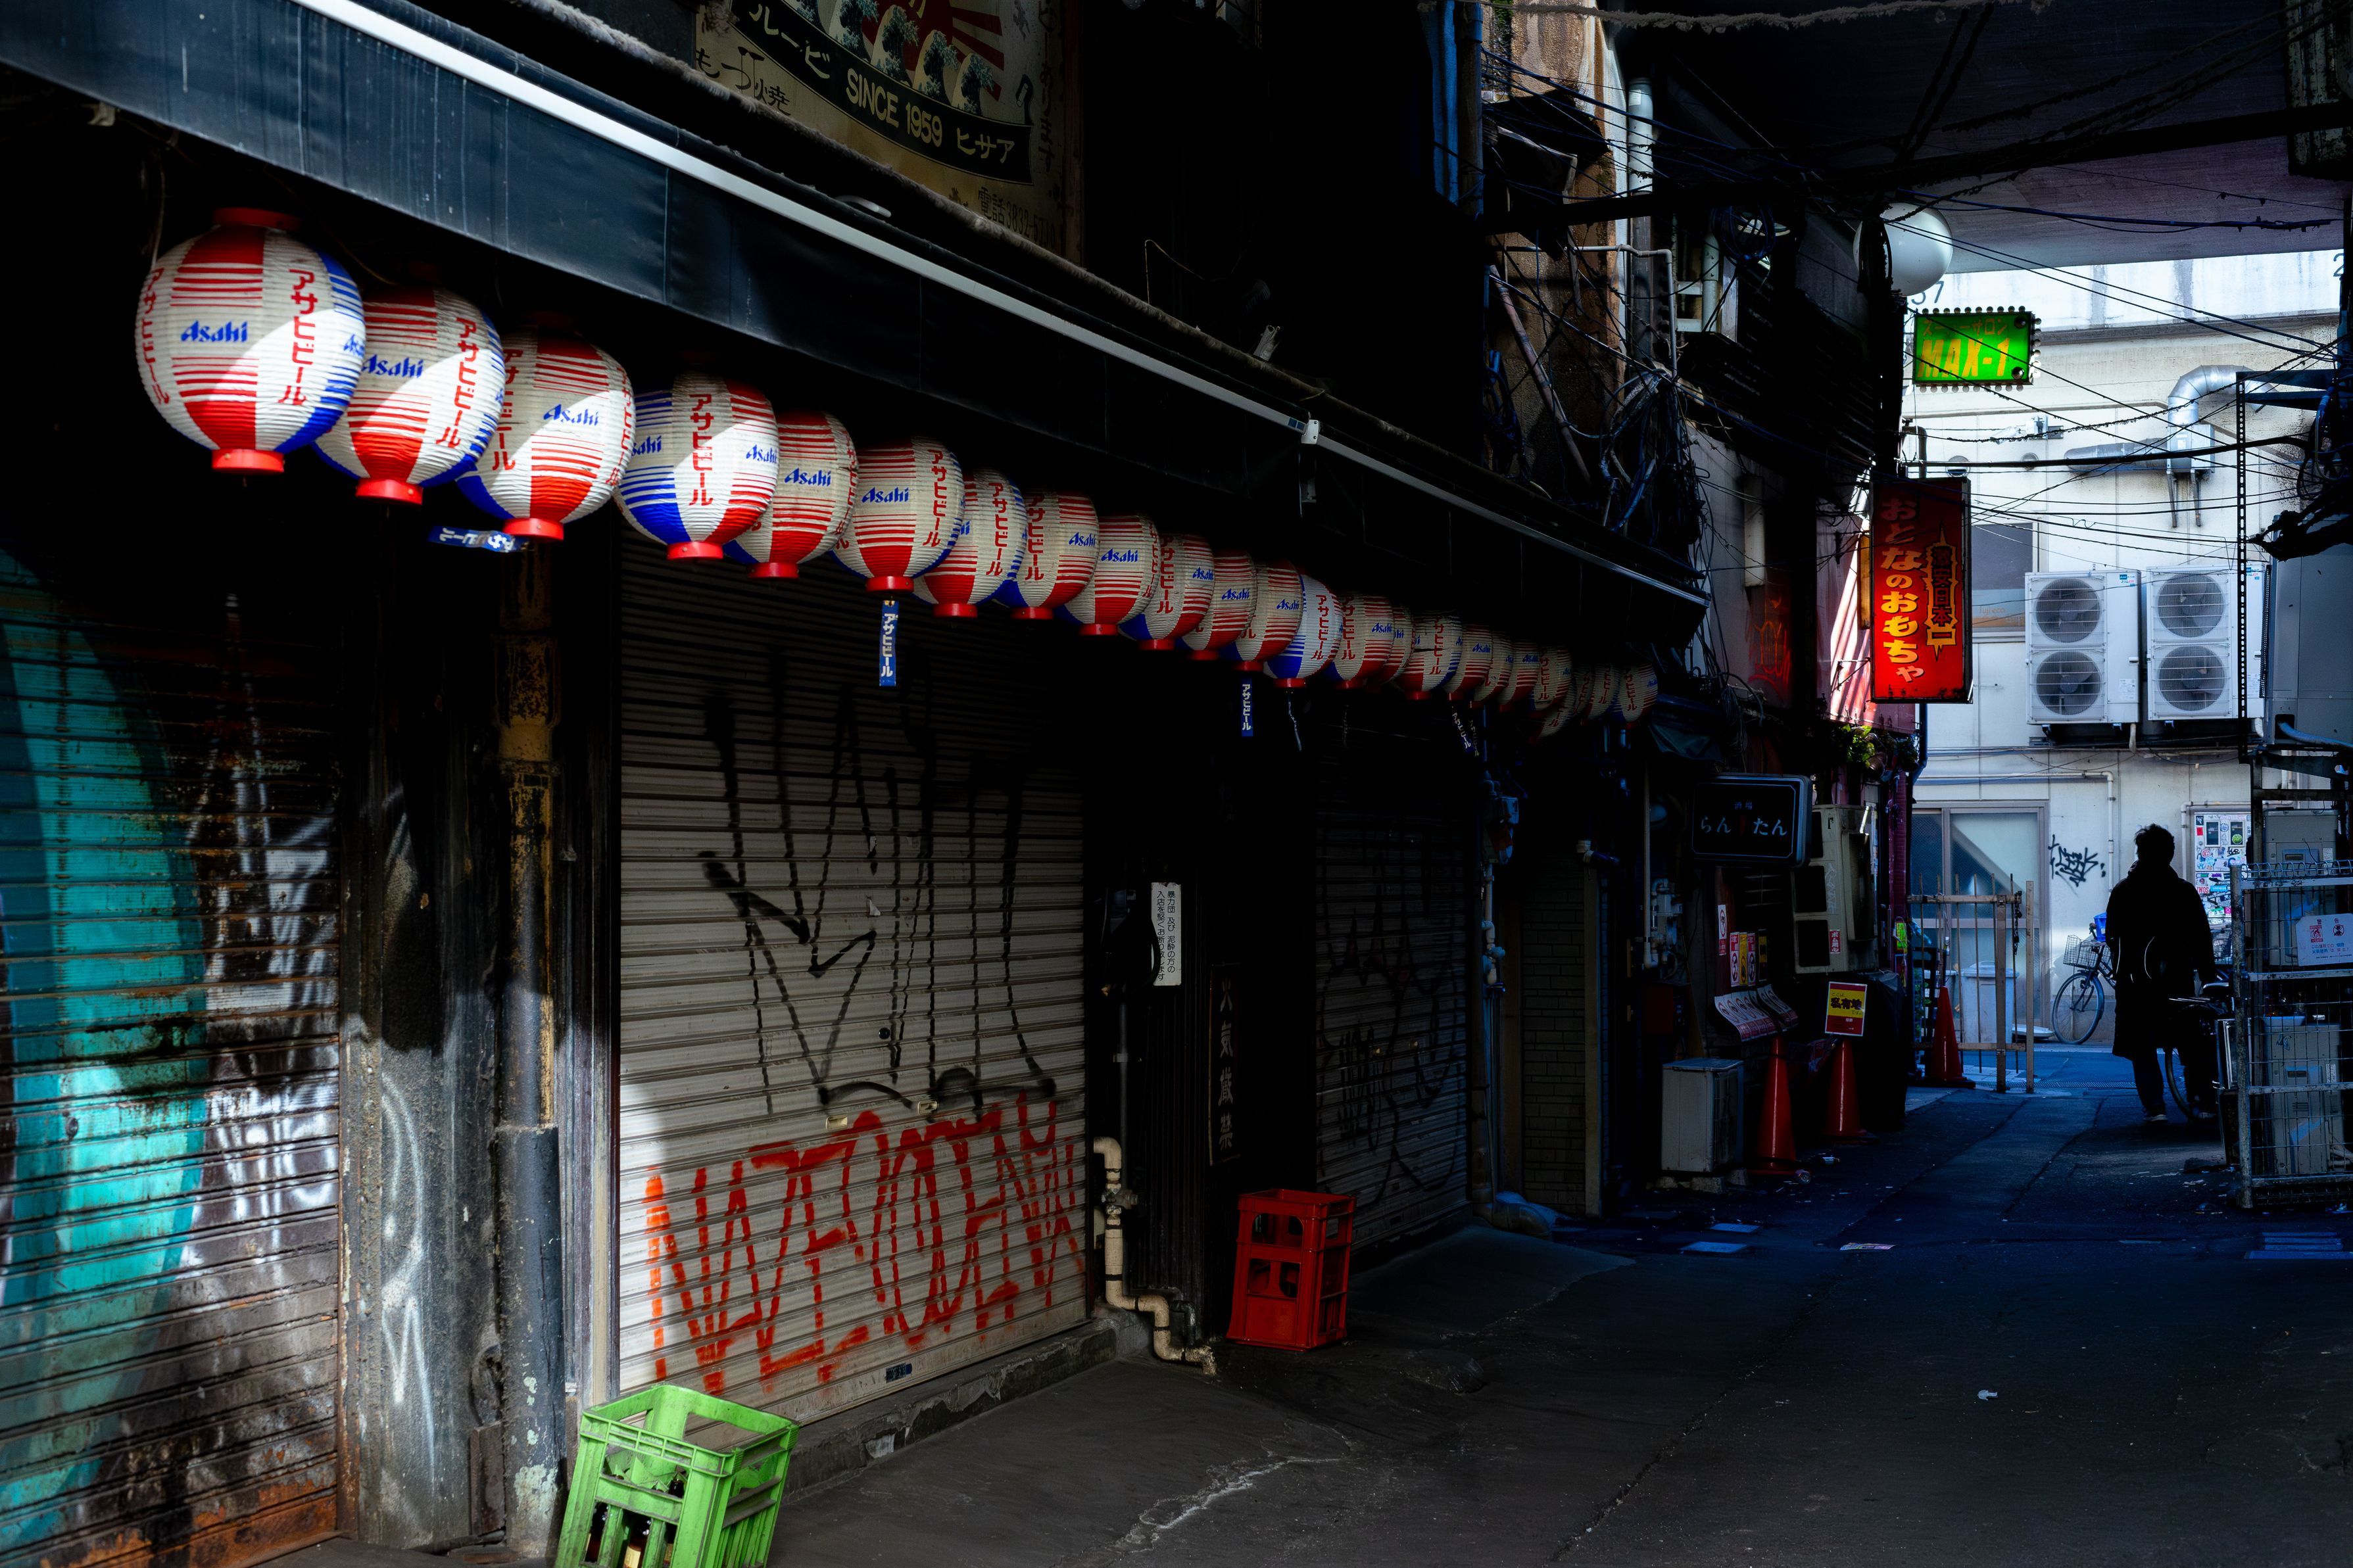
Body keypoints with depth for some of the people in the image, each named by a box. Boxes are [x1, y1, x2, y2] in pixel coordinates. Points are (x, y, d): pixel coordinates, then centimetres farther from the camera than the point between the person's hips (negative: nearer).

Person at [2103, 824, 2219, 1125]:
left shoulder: (2122, 892, -1)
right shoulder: (2185, 891, 0)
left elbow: (2112, 937, 4)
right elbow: (2201, 939, 1)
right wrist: (2208, 975, 9)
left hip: (2134, 980, -1)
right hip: (2178, 978, 1)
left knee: (2142, 1046, 5)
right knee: (2192, 1044, 11)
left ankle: (2154, 1105, -2)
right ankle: (2202, 1103, 7)